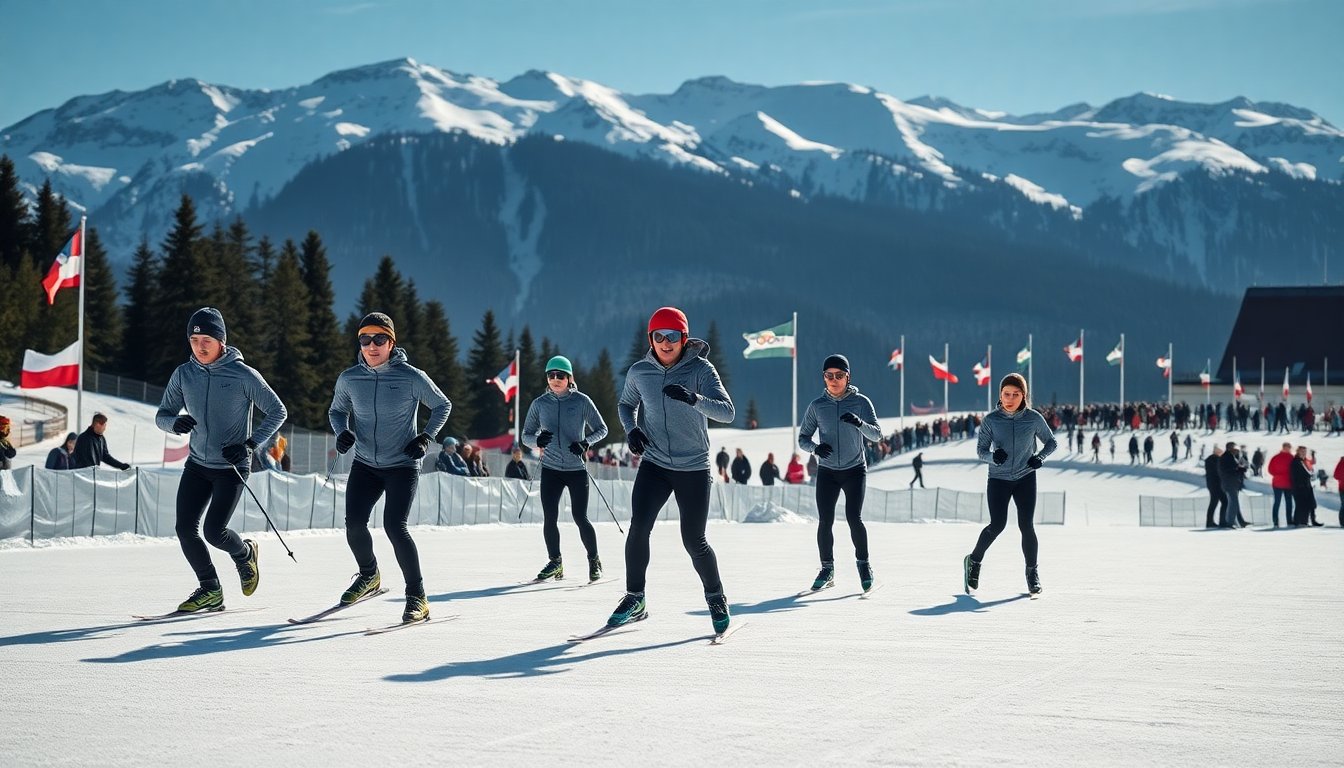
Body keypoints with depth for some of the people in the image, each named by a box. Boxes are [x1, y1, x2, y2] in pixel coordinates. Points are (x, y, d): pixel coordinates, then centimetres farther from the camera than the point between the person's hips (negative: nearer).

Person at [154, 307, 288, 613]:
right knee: (185, 530, -4)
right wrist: (175, 422, -19)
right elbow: (162, 415, 5)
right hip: (197, 464, 5)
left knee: (213, 532, -13)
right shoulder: (183, 374, 0)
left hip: (231, 467, -4)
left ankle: (245, 553, 22)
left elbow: (278, 412, -6)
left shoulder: (243, 375, -12)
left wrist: (250, 444, -18)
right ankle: (210, 590, 14)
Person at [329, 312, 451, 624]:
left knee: (394, 526, -18)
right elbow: (337, 411, 16)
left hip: (403, 465, -3)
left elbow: (442, 406, 5)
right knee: (354, 524, -9)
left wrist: (426, 437, -7)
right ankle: (369, 575, 24)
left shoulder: (411, 377, -10)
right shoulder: (349, 379, -2)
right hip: (365, 465, 4)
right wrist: (343, 432, -5)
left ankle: (417, 597, -6)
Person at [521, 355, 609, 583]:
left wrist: (585, 442, -14)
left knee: (580, 517, -6)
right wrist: (537, 440, -14)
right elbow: (526, 435, 9)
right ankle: (555, 562, 16)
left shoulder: (581, 401, -2)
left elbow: (601, 429, 4)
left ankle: (594, 561, 12)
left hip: (577, 469, -2)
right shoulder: (539, 404, 4)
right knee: (549, 519, -1)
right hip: (551, 470, 2)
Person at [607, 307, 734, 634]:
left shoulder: (700, 369, -10)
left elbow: (727, 412, -20)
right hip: (654, 463, 2)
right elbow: (626, 404, 19)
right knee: (638, 527, -15)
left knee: (694, 540, -1)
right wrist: (631, 429, -3)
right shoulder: (640, 371, -1)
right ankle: (634, 601, -1)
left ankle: (716, 598, 23)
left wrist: (693, 398, -38)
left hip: (694, 468, -2)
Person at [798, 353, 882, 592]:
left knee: (854, 517, -15)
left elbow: (877, 435, -11)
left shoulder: (860, 402, -4)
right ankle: (827, 568, 10)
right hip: (827, 472, 2)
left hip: (855, 470, -2)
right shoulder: (817, 406, 1)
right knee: (825, 521, -6)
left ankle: (863, 563, 4)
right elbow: (802, 438, 4)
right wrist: (815, 447, -18)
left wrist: (859, 423, -31)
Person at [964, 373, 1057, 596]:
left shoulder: (1034, 418, -5)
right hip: (998, 479, -1)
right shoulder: (991, 420, -7)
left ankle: (1032, 572, 10)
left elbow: (1051, 442, 8)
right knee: (997, 525, -9)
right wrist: (993, 456, -24)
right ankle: (974, 561, 15)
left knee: (1026, 525, -7)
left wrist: (1040, 457, -11)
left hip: (1026, 478, 1)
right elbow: (981, 450, -2)